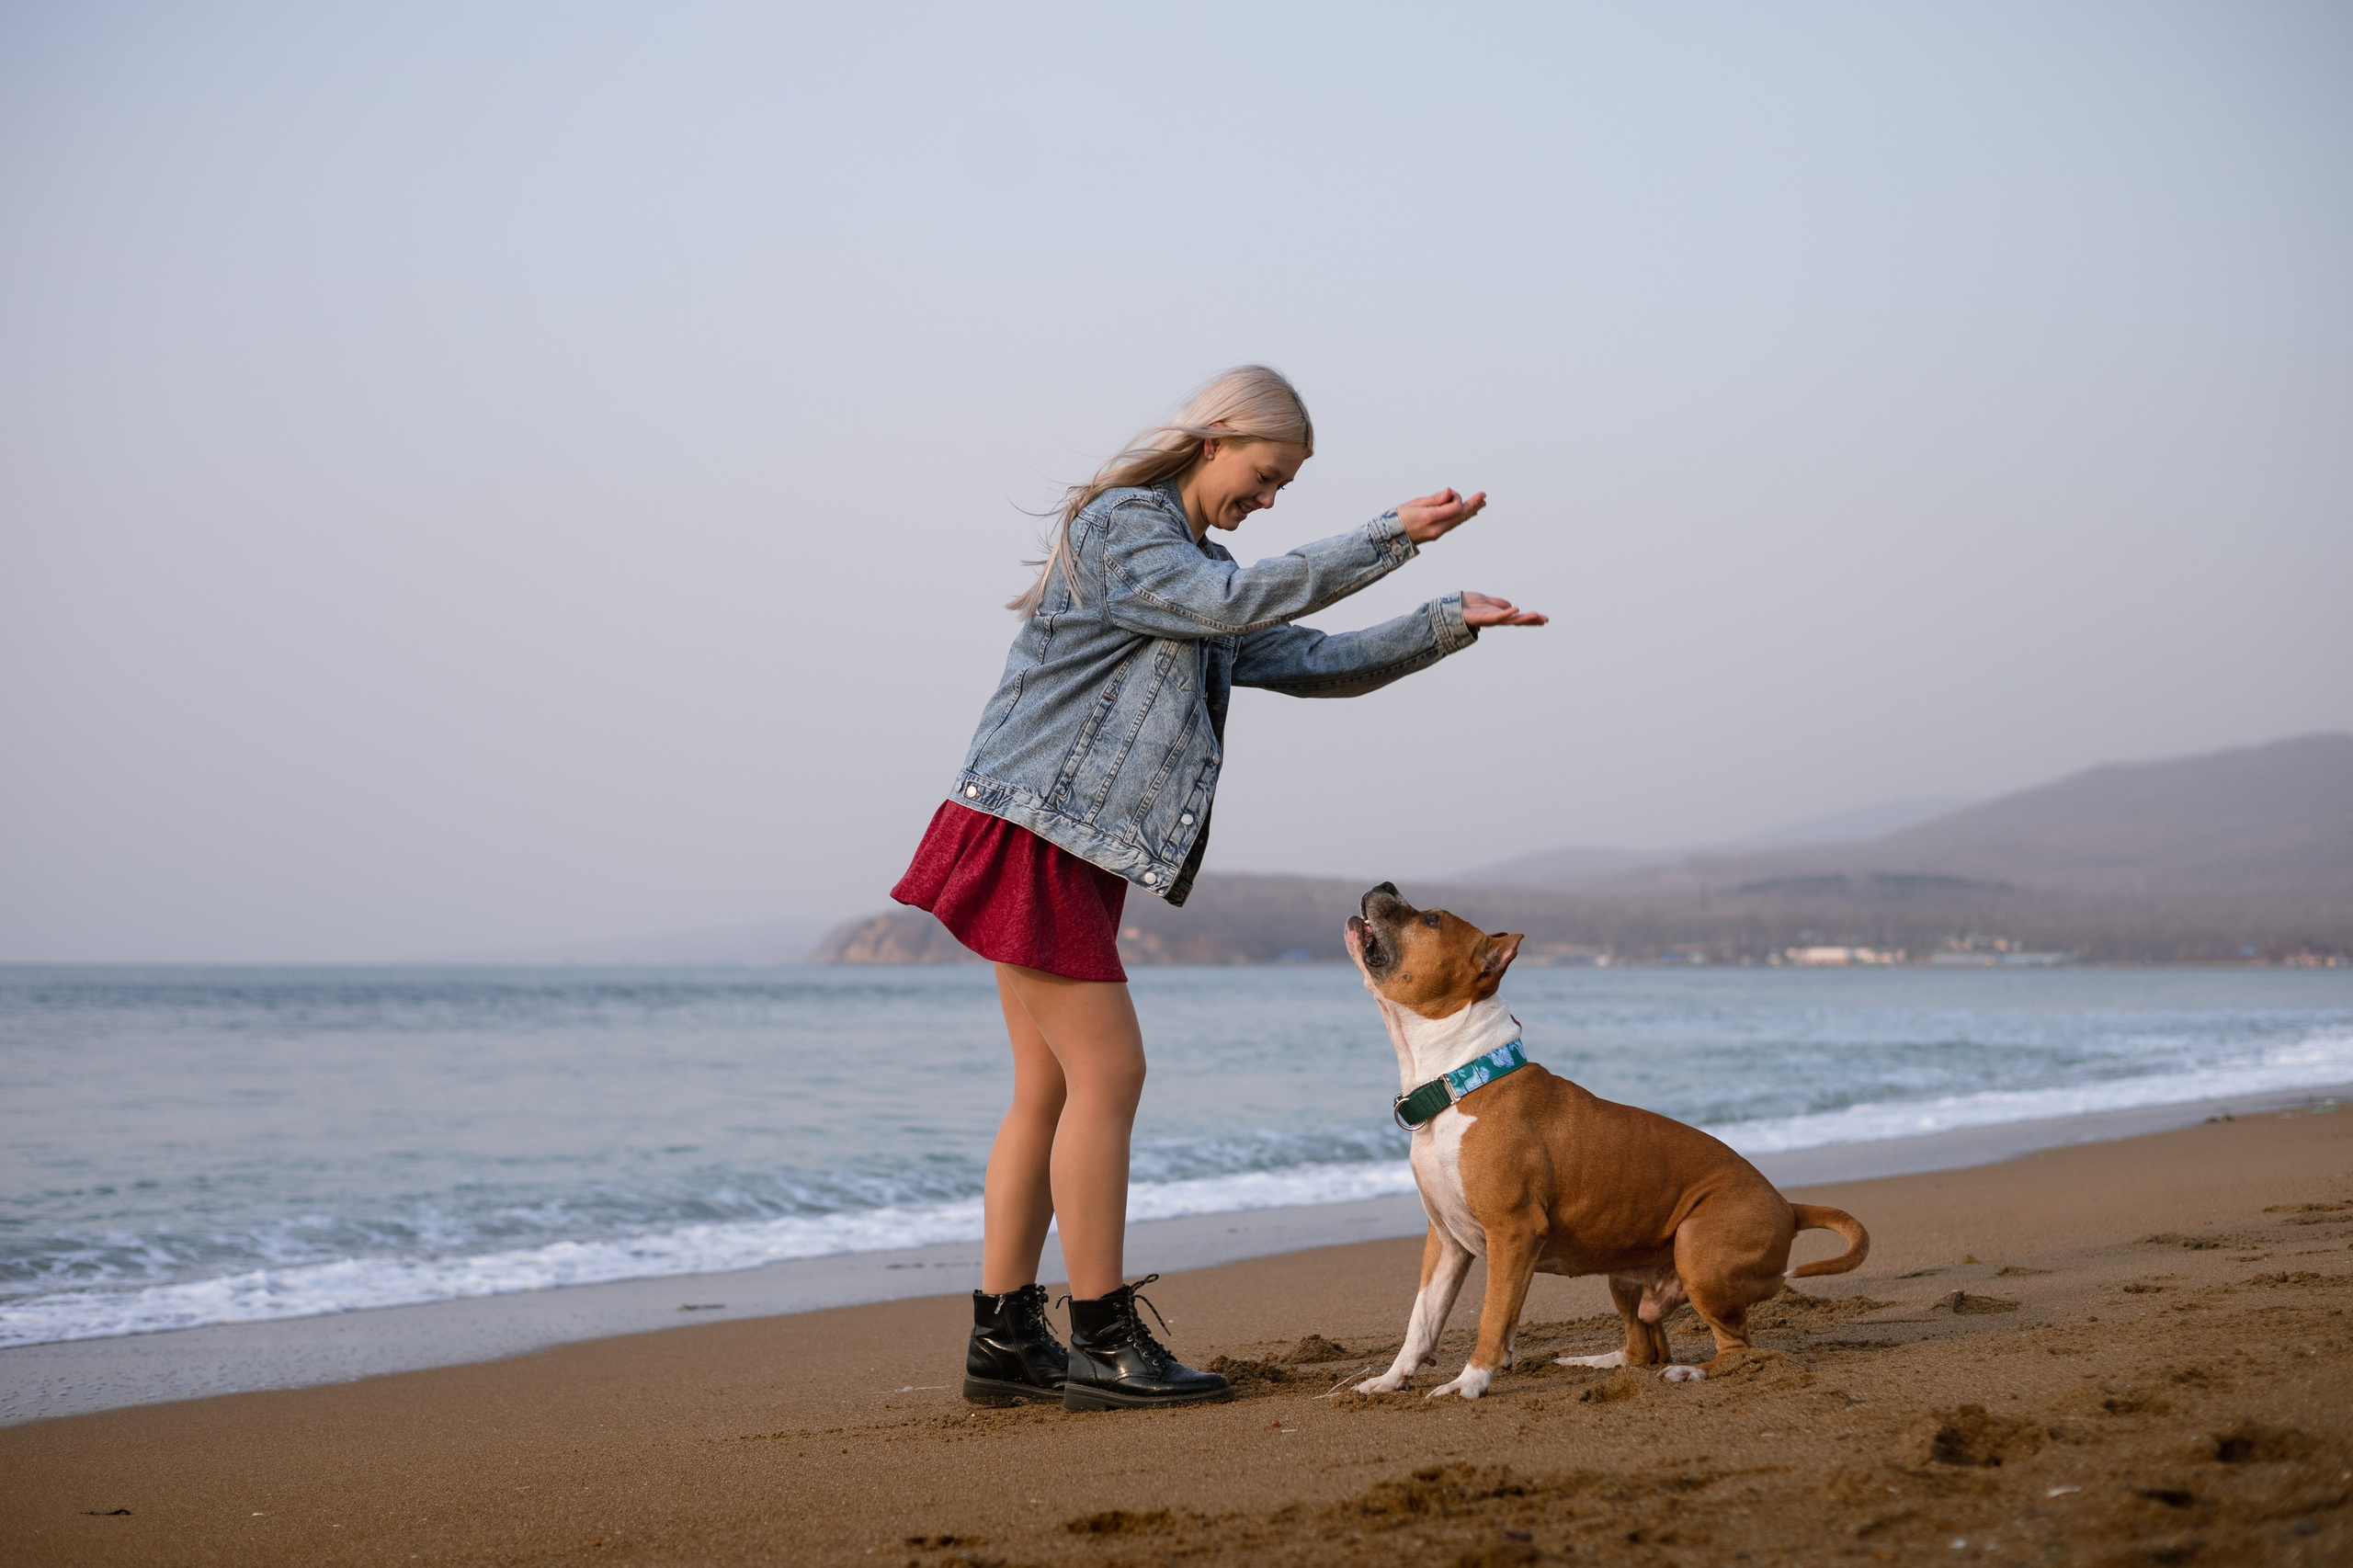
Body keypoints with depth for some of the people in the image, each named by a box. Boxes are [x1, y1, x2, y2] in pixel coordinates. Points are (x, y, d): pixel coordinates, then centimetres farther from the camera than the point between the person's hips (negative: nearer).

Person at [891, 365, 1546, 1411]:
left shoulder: (1197, 568, 21)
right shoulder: (1119, 524, -8)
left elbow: (1316, 663, 17)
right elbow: (1234, 600, -24)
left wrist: (1448, 624, 6)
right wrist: (1389, 540, -25)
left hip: (1073, 852, 10)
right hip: (1030, 833, -10)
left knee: (1050, 1090, 8)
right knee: (1109, 1073, -10)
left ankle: (1005, 1341, 12)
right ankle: (1105, 1344, -6)